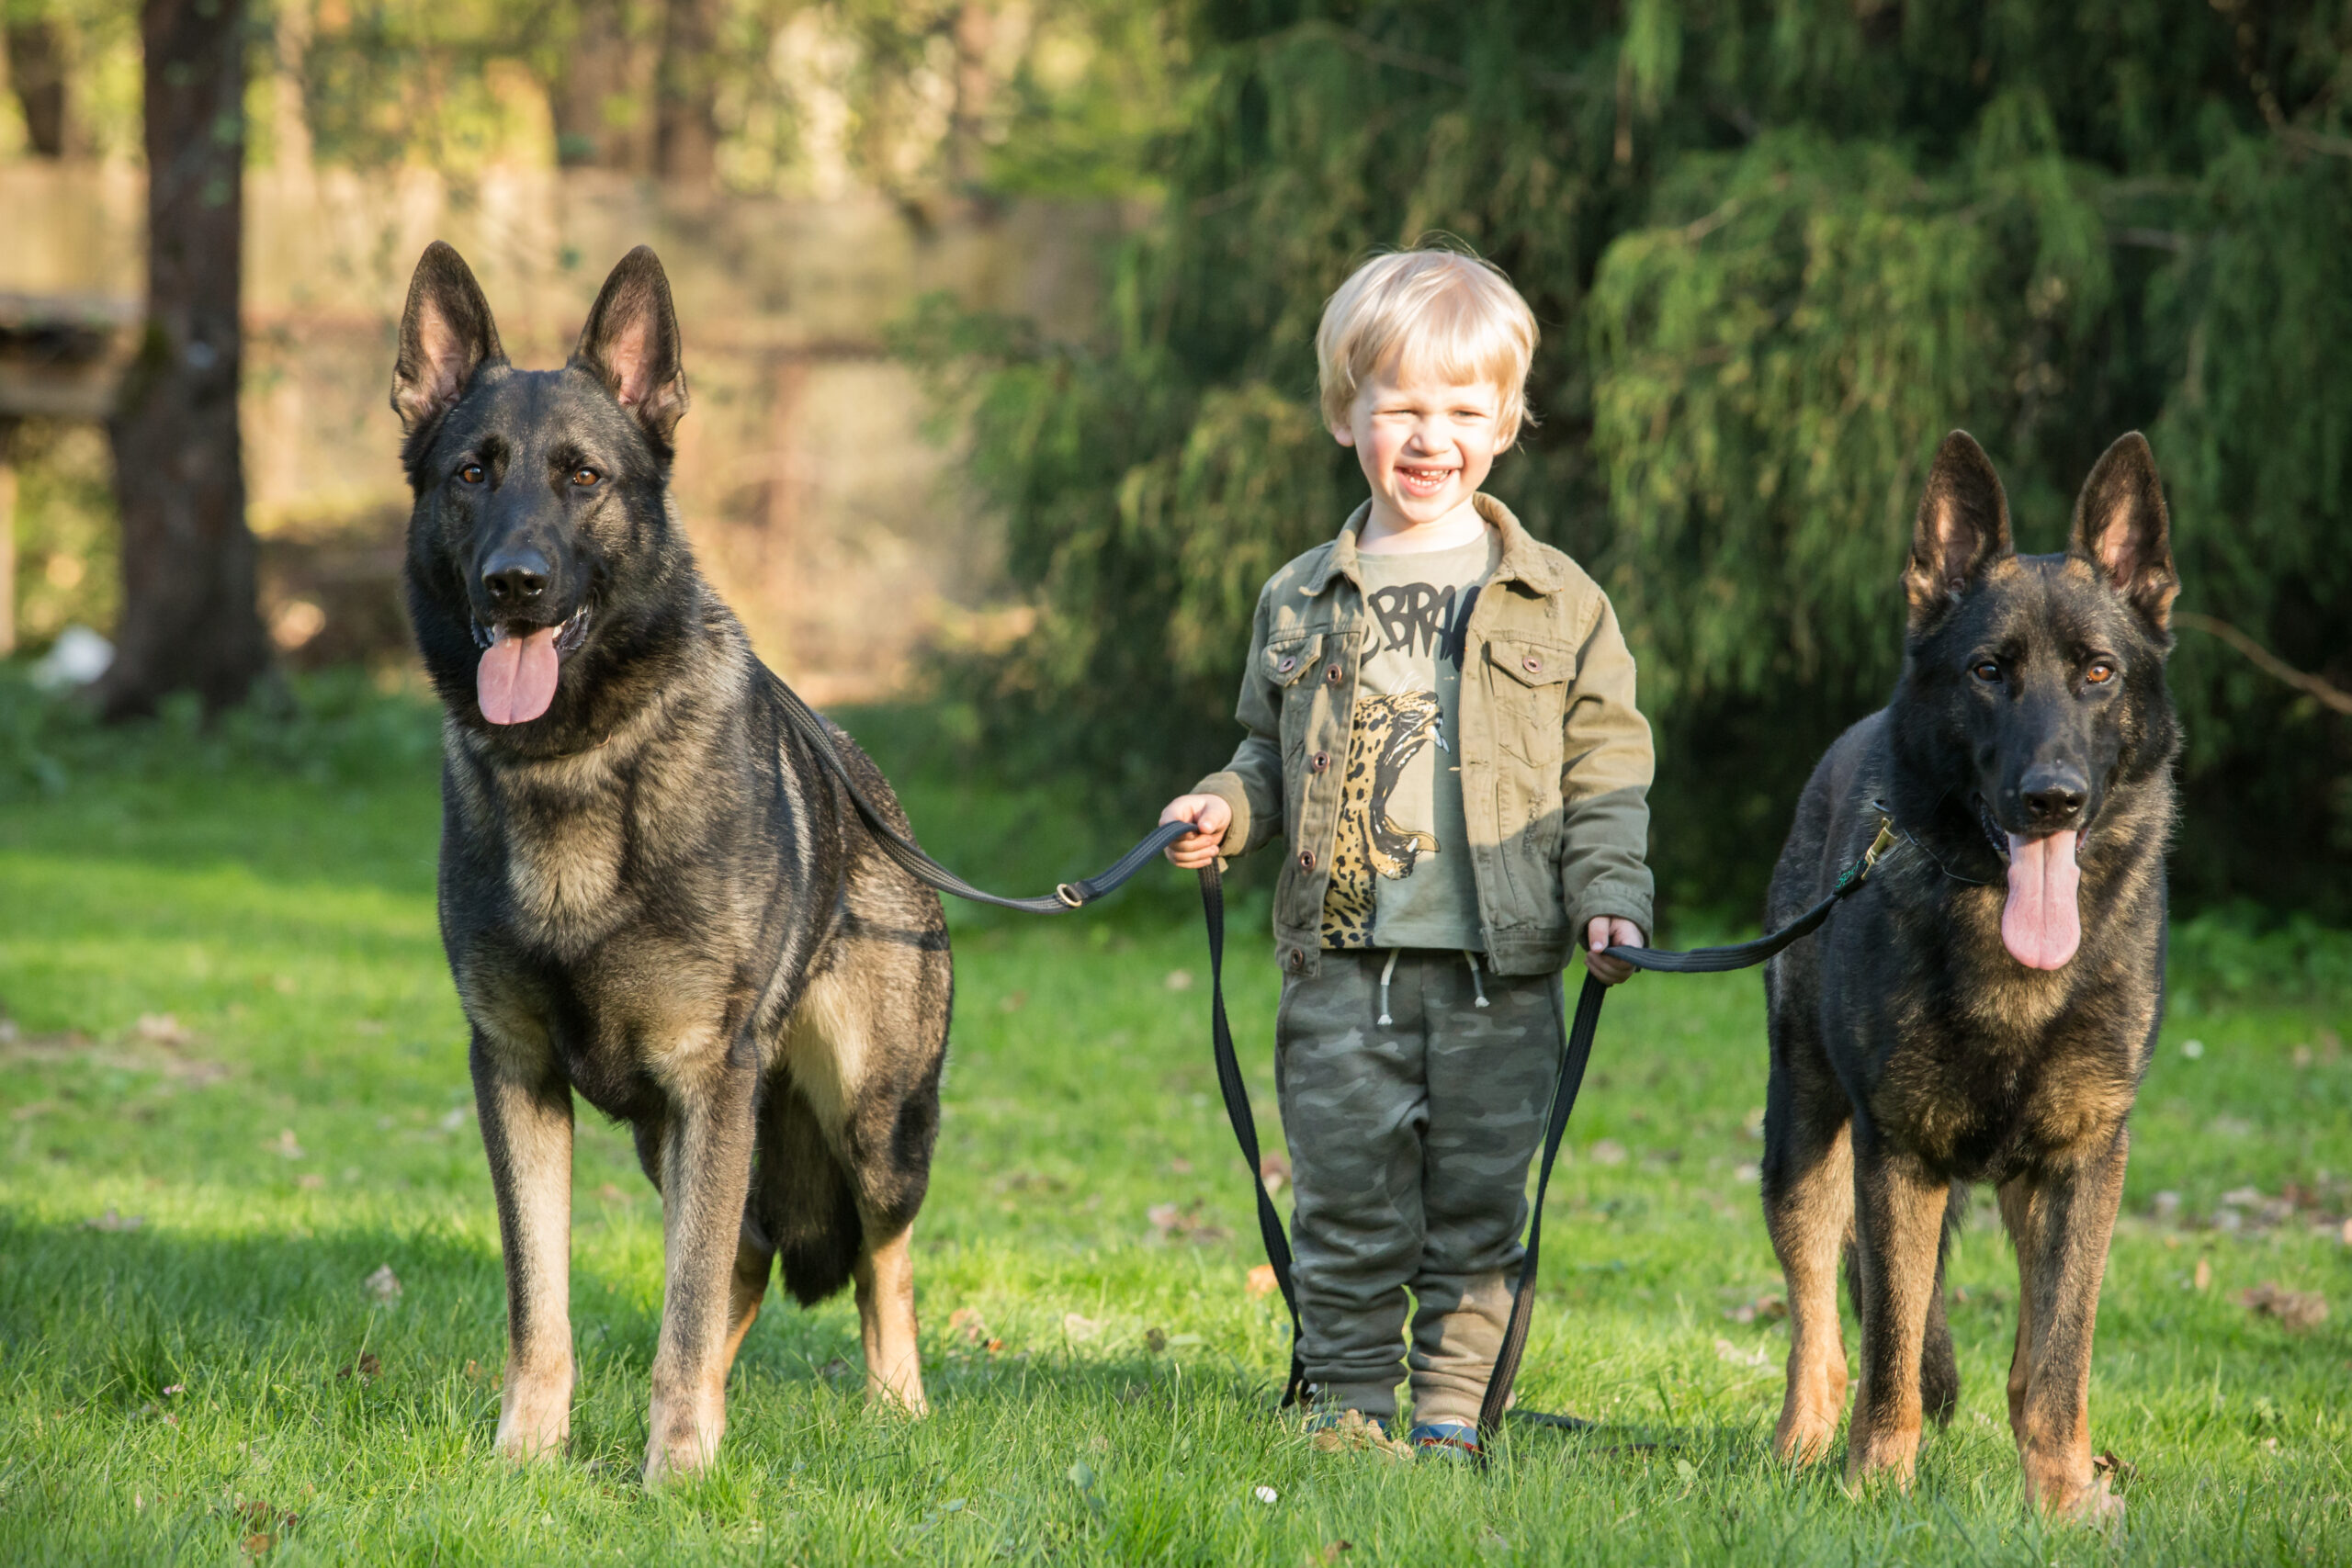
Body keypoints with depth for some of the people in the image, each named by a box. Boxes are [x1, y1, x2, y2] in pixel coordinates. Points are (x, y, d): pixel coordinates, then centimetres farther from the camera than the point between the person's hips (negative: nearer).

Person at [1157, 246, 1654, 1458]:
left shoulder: (1556, 604, 4)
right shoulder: (1303, 603, 9)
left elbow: (1606, 767, 4)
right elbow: (1274, 756, 18)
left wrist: (1608, 898, -7)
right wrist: (1226, 809, -2)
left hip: (1499, 971, -1)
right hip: (1343, 965, 1)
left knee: (1477, 1203, 4)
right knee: (1346, 1203, 3)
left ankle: (1452, 1411, 14)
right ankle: (1345, 1409, 13)